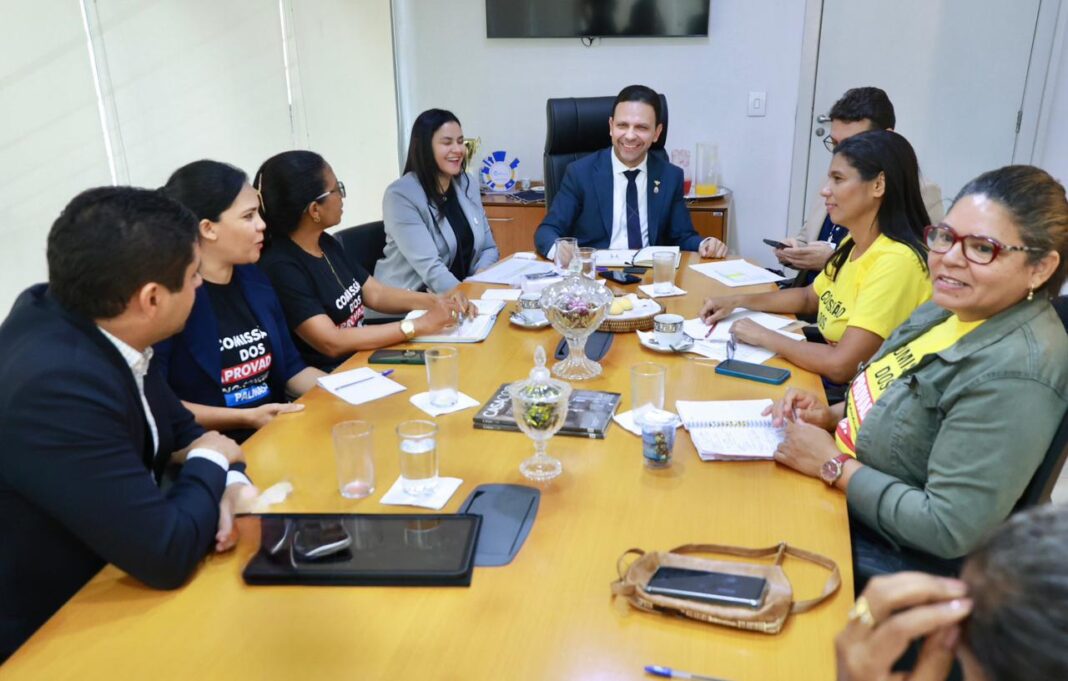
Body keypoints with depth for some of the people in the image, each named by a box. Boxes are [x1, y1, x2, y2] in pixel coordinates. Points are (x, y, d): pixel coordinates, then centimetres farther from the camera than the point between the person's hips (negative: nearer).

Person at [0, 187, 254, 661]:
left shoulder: (81, 321, -8)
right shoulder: (55, 386, -33)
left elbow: (180, 429, 5)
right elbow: (167, 555, -30)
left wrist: (231, 486, -13)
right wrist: (211, 461, -14)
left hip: (98, 570, 7)